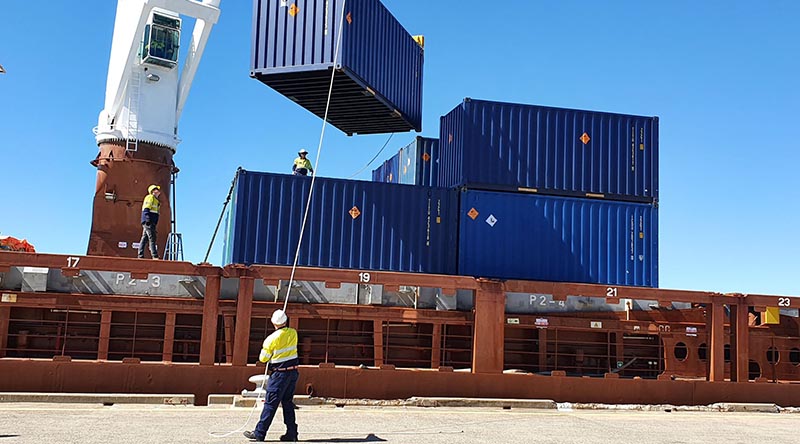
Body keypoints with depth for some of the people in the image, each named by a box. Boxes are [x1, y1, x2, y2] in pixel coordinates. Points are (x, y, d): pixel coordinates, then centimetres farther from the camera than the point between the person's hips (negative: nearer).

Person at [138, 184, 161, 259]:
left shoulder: (155, 200, 27)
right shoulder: (150, 197, -1)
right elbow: (146, 209, -14)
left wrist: (154, 228, 23)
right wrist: (148, 219, -27)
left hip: (151, 223, 9)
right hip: (148, 222, -9)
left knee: (144, 239, 6)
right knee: (152, 239, -13)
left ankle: (140, 256, 5)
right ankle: (155, 257, -18)